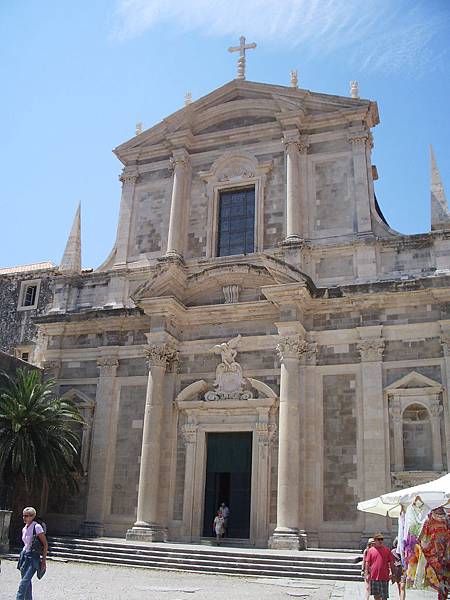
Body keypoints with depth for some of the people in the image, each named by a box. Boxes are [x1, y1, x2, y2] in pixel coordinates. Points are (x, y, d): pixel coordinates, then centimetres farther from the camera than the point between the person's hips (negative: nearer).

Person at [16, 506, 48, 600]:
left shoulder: (37, 527, -12)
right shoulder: (24, 529, 9)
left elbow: (45, 545, -11)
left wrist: (43, 561, -14)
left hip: (34, 557, -7)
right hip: (24, 556, 7)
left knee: (24, 581, -16)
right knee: (27, 582, 8)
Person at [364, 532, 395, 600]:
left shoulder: (387, 550, 3)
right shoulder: (370, 550, 3)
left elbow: (391, 562, 7)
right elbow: (367, 563, 5)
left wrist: (391, 572, 0)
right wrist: (367, 573, 0)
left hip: (384, 577, -1)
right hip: (374, 576, 1)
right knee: (376, 595, 9)